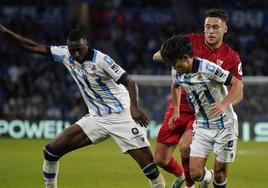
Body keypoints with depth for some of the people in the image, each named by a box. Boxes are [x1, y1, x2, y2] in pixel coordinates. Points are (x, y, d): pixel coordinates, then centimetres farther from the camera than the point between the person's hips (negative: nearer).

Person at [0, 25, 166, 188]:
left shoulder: (101, 60, -18)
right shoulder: (65, 54, -2)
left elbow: (130, 83, -22)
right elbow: (36, 47, 5)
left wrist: (134, 107, -39)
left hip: (121, 117, -6)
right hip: (95, 119, 6)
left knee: (147, 162, -17)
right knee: (51, 151, -1)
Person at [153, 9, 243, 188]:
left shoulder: (232, 58, -5)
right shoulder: (191, 41, -4)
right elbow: (157, 56, -4)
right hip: (179, 107, 2)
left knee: (184, 146, -29)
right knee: (160, 160, 0)